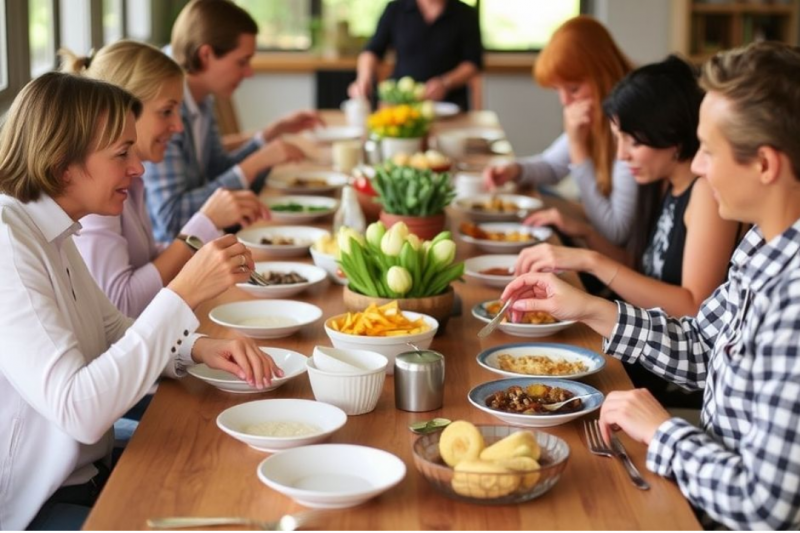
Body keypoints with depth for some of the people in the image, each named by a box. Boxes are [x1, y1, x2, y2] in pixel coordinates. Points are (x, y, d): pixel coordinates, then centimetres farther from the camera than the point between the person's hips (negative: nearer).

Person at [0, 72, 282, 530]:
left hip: (87, 472, 8)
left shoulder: (51, 231, 5)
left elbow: (117, 334, 17)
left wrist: (199, 347, -3)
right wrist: (182, 295, -28)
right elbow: (78, 411, -29)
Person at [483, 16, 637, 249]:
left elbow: (616, 232, -22)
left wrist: (577, 144, -23)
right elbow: (551, 165, 20)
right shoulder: (595, 115, 2)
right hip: (599, 244, 7)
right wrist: (514, 170, -4)